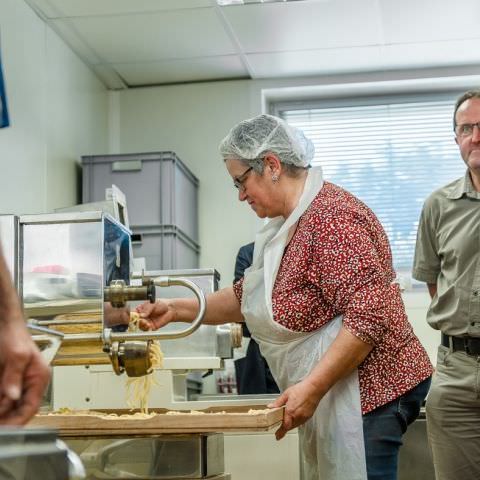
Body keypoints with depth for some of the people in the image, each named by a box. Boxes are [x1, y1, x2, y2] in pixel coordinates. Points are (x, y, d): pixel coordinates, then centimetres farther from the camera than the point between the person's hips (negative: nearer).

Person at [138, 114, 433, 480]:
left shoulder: (331, 218, -18)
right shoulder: (288, 224, 15)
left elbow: (370, 315, -25)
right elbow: (249, 297, 21)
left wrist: (312, 387, -26)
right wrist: (176, 309, 10)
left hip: (367, 391, -10)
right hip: (334, 396, 10)